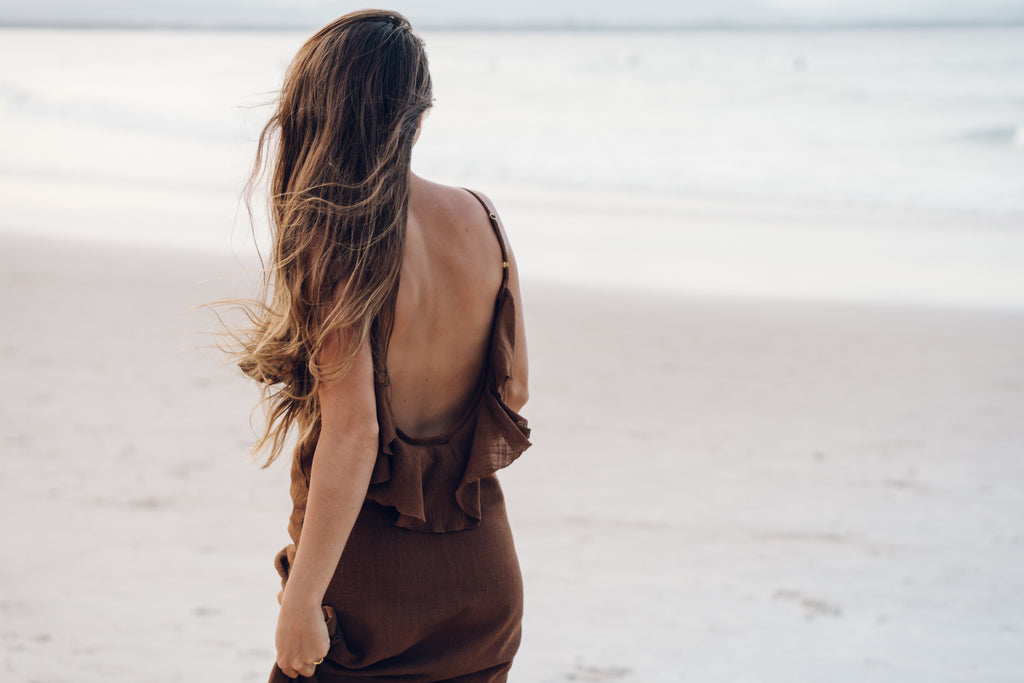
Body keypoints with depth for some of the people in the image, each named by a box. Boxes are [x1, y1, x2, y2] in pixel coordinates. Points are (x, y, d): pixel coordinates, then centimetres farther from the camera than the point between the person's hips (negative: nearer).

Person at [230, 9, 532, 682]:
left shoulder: (333, 245, -17)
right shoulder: (482, 222, -1)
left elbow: (353, 431, -22)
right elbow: (514, 389, 8)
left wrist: (302, 600, -19)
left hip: (370, 571, -6)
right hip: (484, 565, 6)